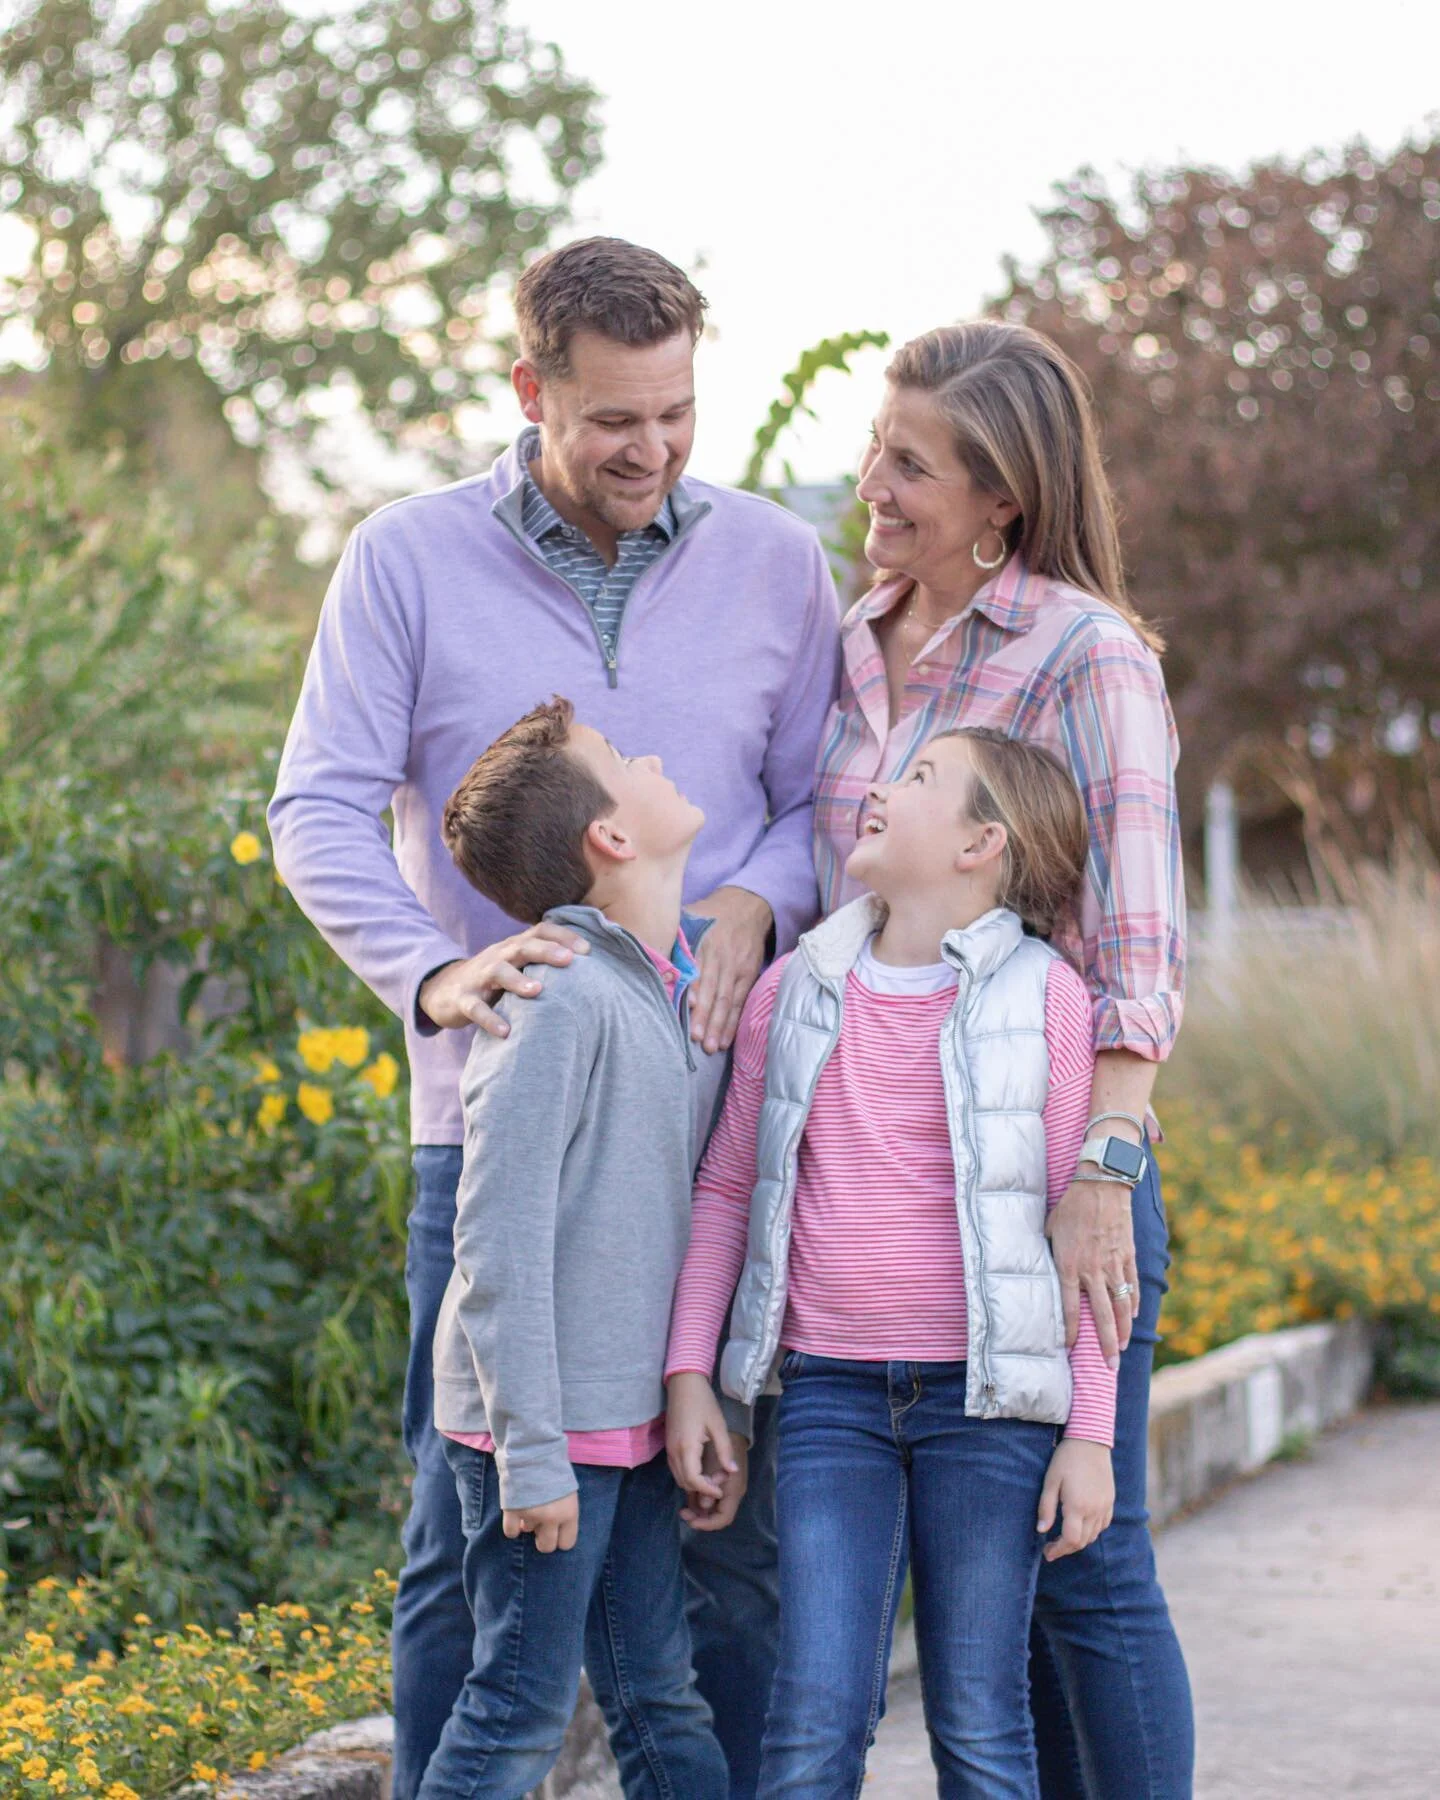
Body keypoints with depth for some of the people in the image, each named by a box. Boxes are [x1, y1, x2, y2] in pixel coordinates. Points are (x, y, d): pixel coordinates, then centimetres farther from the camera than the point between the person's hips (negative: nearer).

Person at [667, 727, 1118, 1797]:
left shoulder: (1044, 996, -2)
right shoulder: (796, 990, 8)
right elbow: (725, 1188, 15)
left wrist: (1090, 1433, -4)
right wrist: (689, 1370, 7)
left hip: (986, 1397, -2)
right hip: (831, 1390, 2)